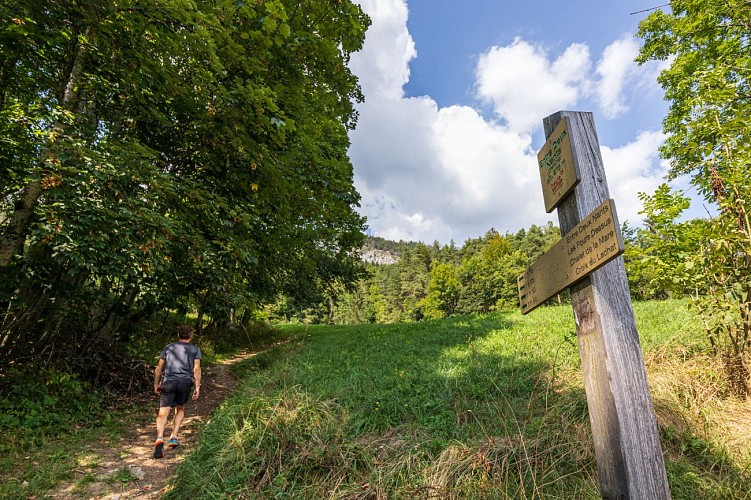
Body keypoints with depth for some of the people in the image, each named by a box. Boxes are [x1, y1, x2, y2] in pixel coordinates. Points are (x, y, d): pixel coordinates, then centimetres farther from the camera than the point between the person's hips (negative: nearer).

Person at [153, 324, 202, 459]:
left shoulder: (168, 347, 20)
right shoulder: (195, 349, 15)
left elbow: (158, 368, 16)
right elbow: (196, 368, 2)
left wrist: (156, 385, 24)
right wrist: (197, 387, 1)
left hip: (168, 382, 0)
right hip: (185, 382, 0)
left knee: (163, 413, -4)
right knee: (180, 409, 21)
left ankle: (160, 438, -26)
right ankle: (173, 437, 15)